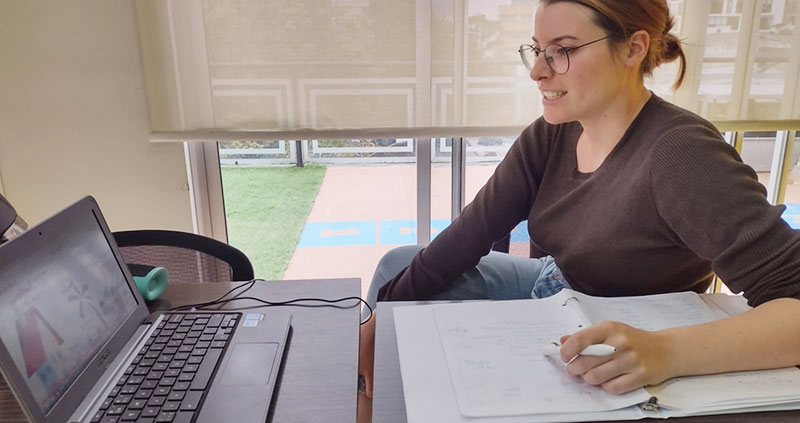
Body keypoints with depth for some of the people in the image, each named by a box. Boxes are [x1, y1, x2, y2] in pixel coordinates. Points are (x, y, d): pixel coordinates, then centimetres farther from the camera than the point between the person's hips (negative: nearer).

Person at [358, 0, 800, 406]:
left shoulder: (681, 155, -28)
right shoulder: (548, 136, -8)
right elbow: (469, 234, -9)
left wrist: (666, 352, -50)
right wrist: (378, 319, -12)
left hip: (620, 381, -6)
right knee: (400, 264, 6)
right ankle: (363, 404, 26)